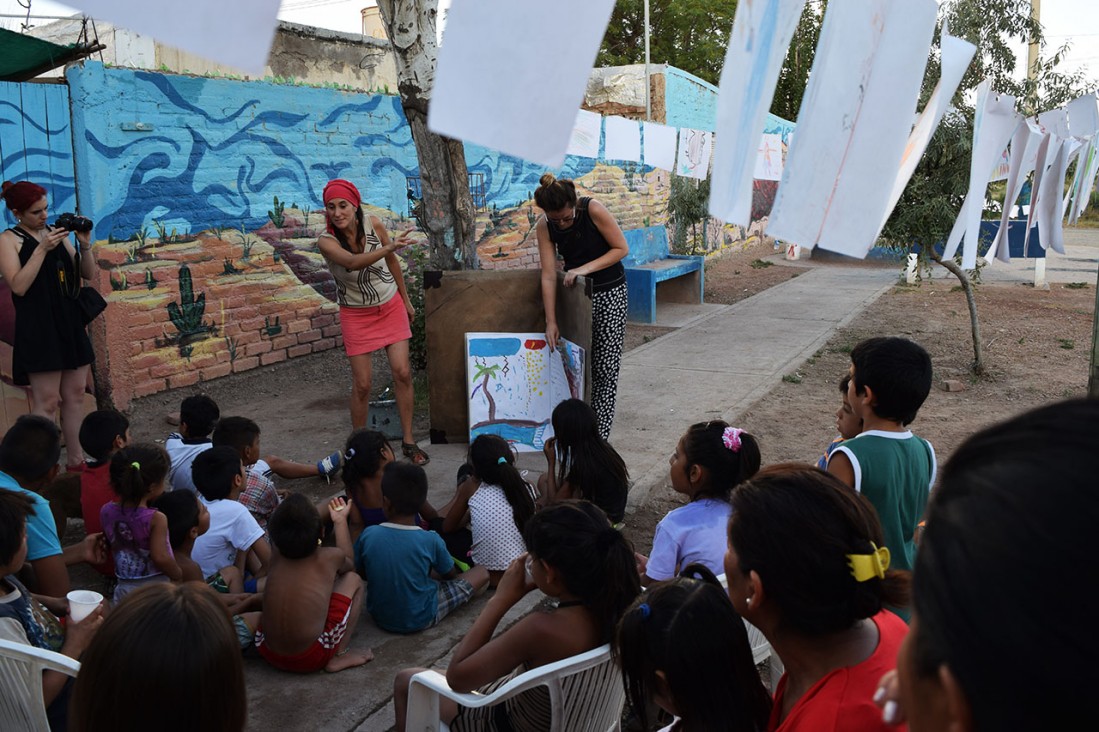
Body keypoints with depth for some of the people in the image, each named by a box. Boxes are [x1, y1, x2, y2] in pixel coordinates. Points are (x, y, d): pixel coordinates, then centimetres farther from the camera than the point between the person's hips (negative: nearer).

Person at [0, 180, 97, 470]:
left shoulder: (57, 232, 12)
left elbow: (88, 275, 12)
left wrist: (85, 245, -5)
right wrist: (42, 248, -18)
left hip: (71, 324, 6)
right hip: (38, 329, -6)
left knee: (75, 395, 9)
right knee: (47, 402, -5)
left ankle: (76, 461, 17)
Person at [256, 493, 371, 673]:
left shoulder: (276, 557, 2)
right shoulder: (329, 557, -6)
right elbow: (349, 564, 20)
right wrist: (340, 521, 28)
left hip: (268, 654, 5)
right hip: (311, 659, -5)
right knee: (353, 580, 11)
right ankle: (341, 655, 6)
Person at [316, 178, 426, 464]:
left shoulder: (373, 224, -12)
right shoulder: (326, 241, -21)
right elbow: (353, 262, -42)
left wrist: (406, 299, 12)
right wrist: (388, 247, -57)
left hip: (391, 307, 2)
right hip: (356, 314, -2)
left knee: (402, 372, -3)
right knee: (362, 384, -2)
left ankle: (408, 441, 9)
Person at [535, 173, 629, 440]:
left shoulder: (593, 209, -21)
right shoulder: (544, 227, -11)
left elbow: (622, 249, -14)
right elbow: (548, 275, -12)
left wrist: (585, 268, -23)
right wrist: (551, 321, -15)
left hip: (610, 292, -3)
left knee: (605, 368, -5)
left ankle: (600, 436, 1)